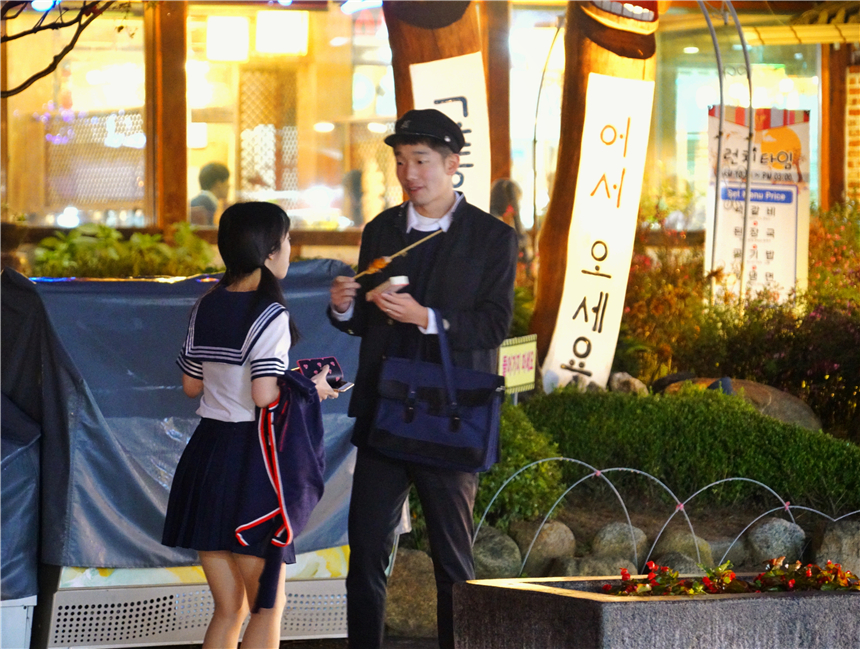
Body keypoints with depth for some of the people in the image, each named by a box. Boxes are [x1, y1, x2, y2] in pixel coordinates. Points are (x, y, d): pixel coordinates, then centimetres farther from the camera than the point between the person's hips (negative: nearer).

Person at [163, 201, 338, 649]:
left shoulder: (206, 307, 8)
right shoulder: (270, 315, -13)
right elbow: (265, 395, -20)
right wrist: (312, 388, -4)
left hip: (206, 456, 7)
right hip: (252, 459, -7)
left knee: (229, 608, 13)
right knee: (268, 606, 3)